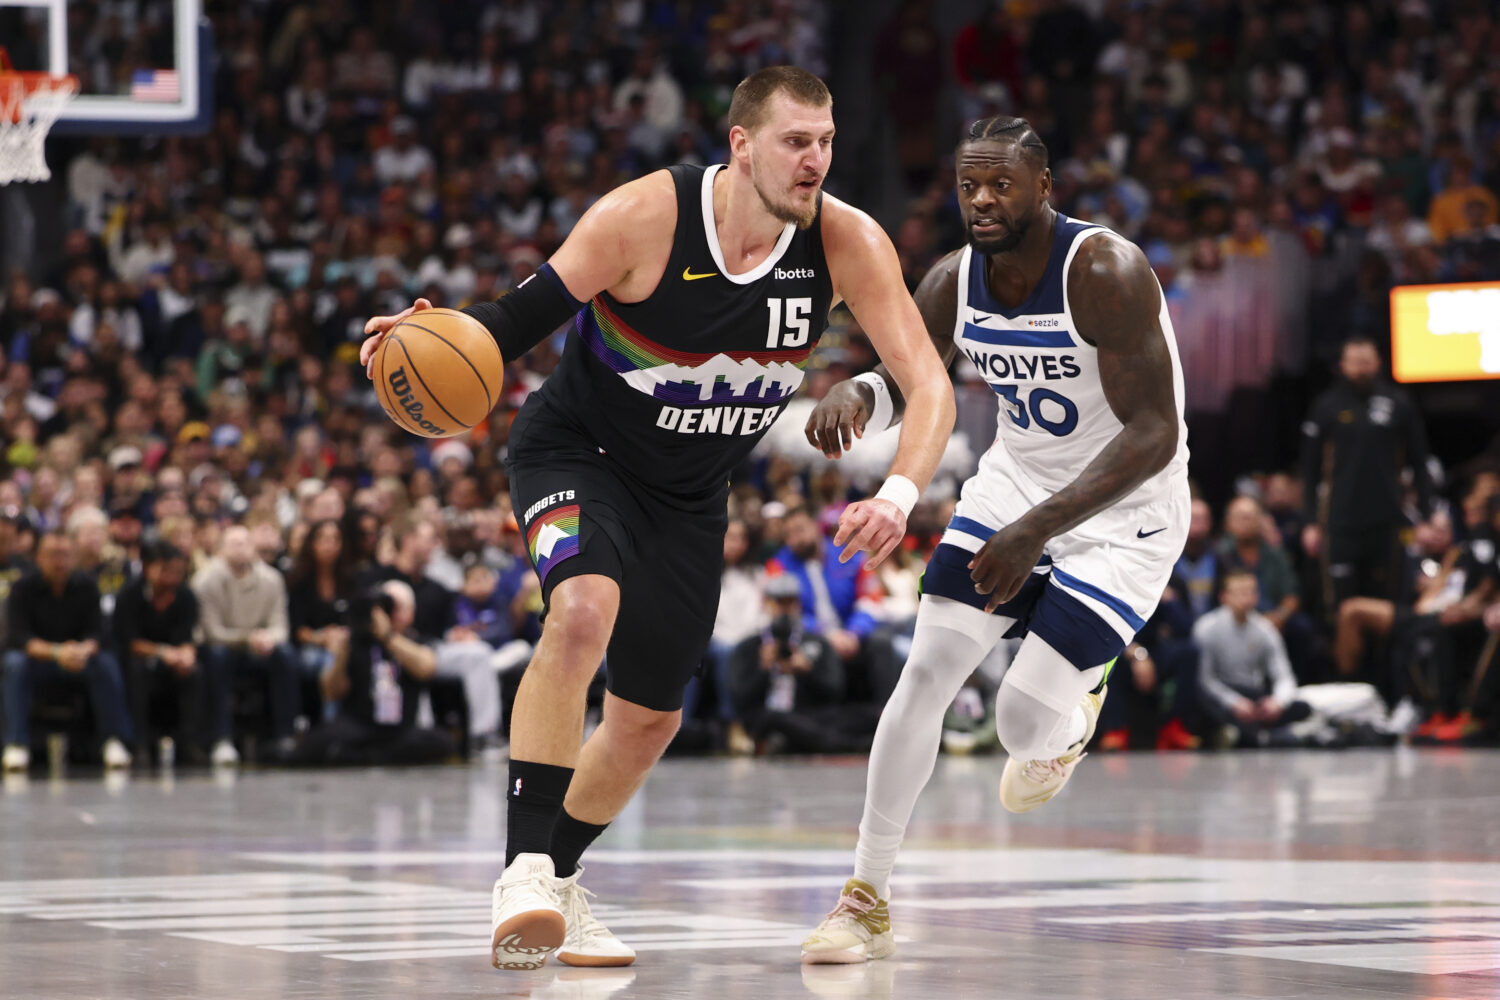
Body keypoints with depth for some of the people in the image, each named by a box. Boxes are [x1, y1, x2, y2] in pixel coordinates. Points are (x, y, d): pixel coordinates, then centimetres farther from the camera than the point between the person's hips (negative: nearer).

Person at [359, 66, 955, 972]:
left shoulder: (847, 244, -19)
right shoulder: (646, 217, -27)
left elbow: (930, 386, -20)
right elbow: (527, 313, -19)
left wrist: (899, 495, -38)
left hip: (689, 495, 5)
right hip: (577, 450, -5)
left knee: (651, 720, 13)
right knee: (585, 608, -35)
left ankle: (557, 885, 37)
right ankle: (526, 869, -30)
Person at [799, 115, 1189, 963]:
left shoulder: (1107, 272, -27)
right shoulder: (956, 281, -8)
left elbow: (1154, 435, -30)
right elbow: (903, 383, 9)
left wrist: (1037, 530, -37)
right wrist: (854, 395, -18)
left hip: (1124, 512, -5)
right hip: (1016, 481, 5)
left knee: (1025, 722, -13)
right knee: (927, 673, -8)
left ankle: (1074, 714, 27)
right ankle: (868, 899, 2)